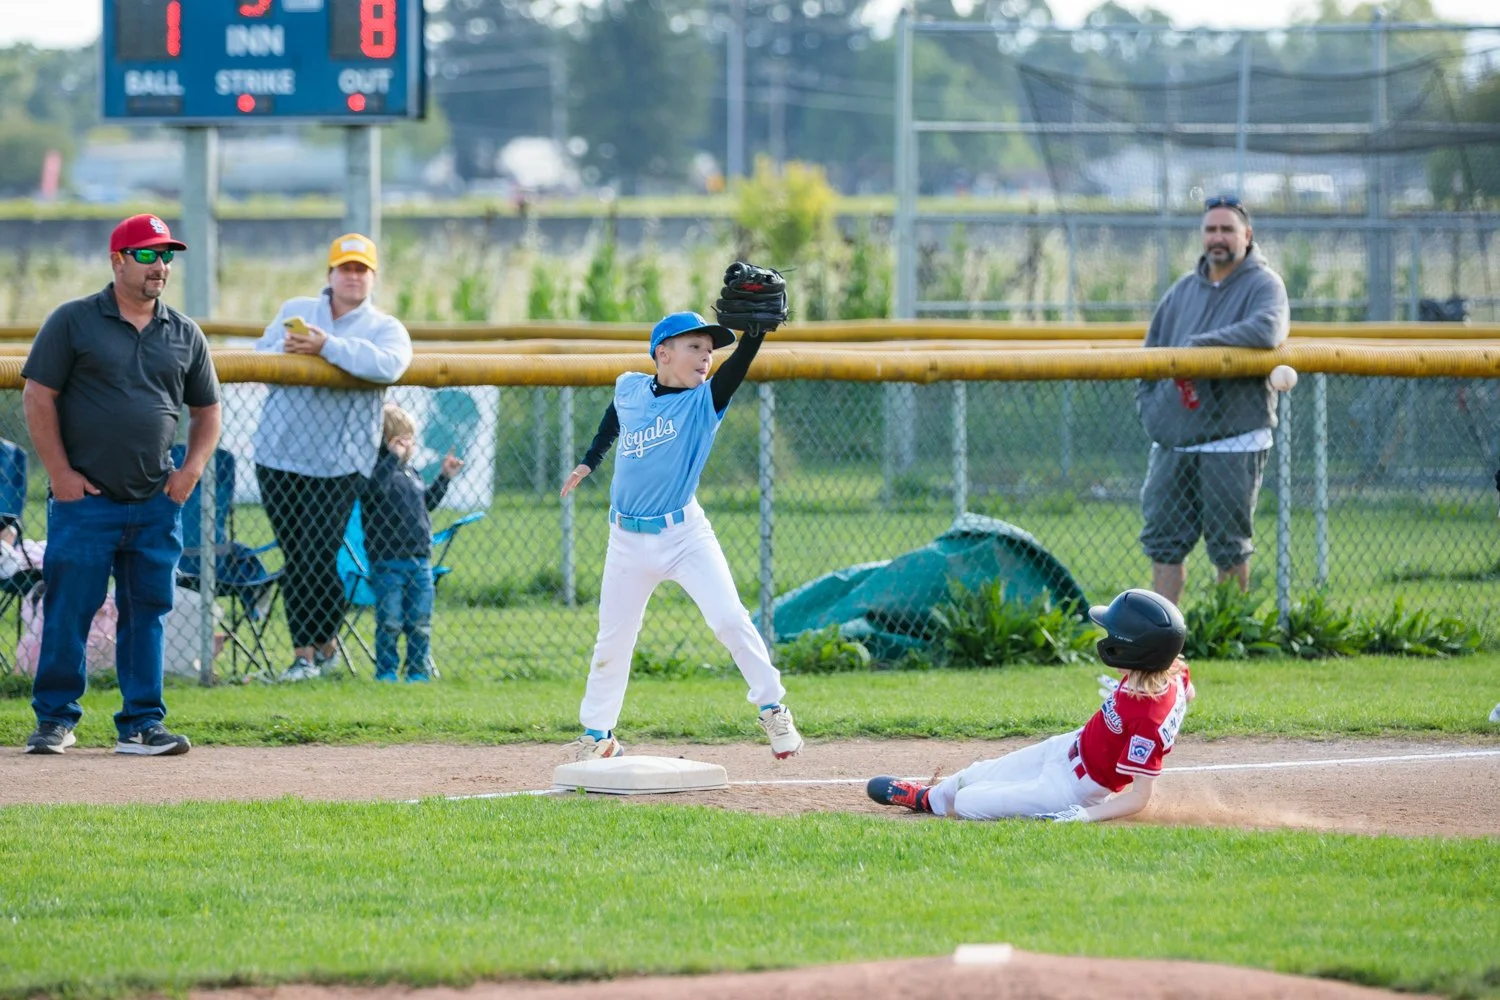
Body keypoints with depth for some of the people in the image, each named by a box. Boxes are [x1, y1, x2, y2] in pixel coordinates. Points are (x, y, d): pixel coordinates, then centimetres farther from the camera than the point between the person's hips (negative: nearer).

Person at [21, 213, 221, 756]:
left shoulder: (184, 334, 11)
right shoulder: (73, 321, -1)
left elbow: (207, 410, 19)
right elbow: (37, 396, -2)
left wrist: (191, 468, 3)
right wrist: (60, 472, -9)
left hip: (157, 506, 4)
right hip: (84, 501, -4)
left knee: (148, 612, 4)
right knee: (68, 609, -4)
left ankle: (141, 724, 10)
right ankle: (54, 720, 7)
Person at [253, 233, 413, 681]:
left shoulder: (385, 328, 4)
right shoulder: (294, 310, 16)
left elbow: (388, 365, -18)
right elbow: (259, 356, 7)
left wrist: (327, 346, -24)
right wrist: (286, 350, -15)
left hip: (338, 463, -3)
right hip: (278, 455, 3)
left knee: (317, 557, -9)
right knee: (295, 557, 5)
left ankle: (309, 650, 5)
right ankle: (321, 642, 15)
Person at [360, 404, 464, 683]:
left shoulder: (410, 471, 15)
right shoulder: (378, 467, -10)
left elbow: (426, 502, 29)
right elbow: (373, 491, -32)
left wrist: (444, 477, 21)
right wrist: (393, 457, -27)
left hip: (420, 560, 7)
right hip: (387, 563, -7)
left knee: (420, 623, 8)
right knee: (390, 623, -2)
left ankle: (419, 670, 15)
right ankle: (386, 670, 7)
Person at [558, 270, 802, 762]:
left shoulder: (703, 401, -9)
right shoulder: (629, 388, -1)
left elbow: (737, 365, -28)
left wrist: (757, 328, -44)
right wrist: (589, 461, 26)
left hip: (685, 533, -2)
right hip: (628, 539, 2)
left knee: (730, 619, -16)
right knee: (612, 641, 10)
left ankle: (773, 711, -6)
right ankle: (596, 735, 24)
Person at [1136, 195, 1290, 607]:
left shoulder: (1264, 285, -4)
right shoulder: (1183, 290, 15)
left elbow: (1267, 330, -26)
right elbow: (1150, 353, 21)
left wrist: (1199, 345, -21)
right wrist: (1149, 405, 5)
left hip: (1232, 439, -6)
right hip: (1172, 441, 6)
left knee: (1229, 547, 1)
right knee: (1163, 541, 5)